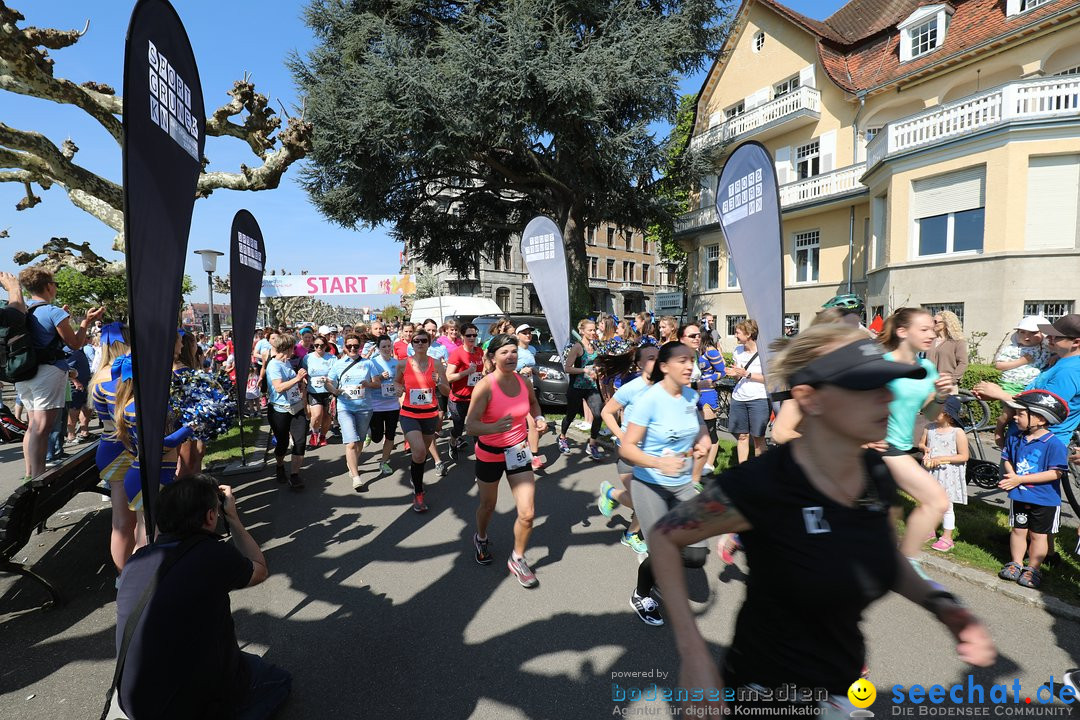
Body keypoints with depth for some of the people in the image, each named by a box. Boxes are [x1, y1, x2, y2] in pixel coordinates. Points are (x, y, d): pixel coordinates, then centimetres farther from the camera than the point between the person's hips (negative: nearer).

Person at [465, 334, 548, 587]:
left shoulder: (524, 382, -7)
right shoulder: (484, 386, -22)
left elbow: (533, 403, 17)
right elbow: (470, 425, -28)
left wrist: (538, 418, -3)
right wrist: (494, 427, -46)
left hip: (518, 452, 3)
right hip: (490, 454, -3)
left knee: (527, 514, -2)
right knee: (488, 505, 21)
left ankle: (517, 559, 24)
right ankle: (481, 538, 55)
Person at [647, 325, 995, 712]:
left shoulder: (877, 474, -9)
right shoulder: (761, 484, -29)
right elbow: (663, 536, -18)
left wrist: (941, 603, -7)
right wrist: (693, 653, -22)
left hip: (844, 683, 6)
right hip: (771, 690, -6)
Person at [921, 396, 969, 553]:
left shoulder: (958, 432, -15)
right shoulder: (929, 427, -1)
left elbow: (964, 456, -12)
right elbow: (921, 444, 13)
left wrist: (941, 459, -20)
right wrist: (924, 449, -10)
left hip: (948, 474, -4)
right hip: (930, 471, 5)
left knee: (946, 506, 6)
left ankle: (947, 538, 19)